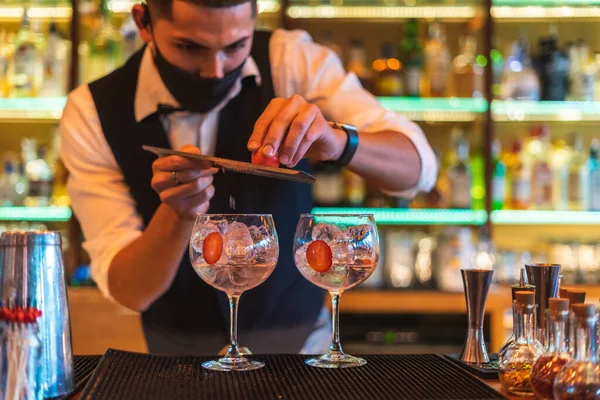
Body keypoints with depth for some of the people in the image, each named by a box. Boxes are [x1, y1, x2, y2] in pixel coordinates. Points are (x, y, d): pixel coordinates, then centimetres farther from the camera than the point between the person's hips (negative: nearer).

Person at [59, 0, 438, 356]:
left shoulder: (289, 60, -13)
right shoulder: (91, 113, -14)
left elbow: (417, 167, -16)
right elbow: (129, 292, -16)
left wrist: (337, 141, -36)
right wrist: (175, 215, -35)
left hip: (300, 337, 1)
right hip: (178, 354, -1)